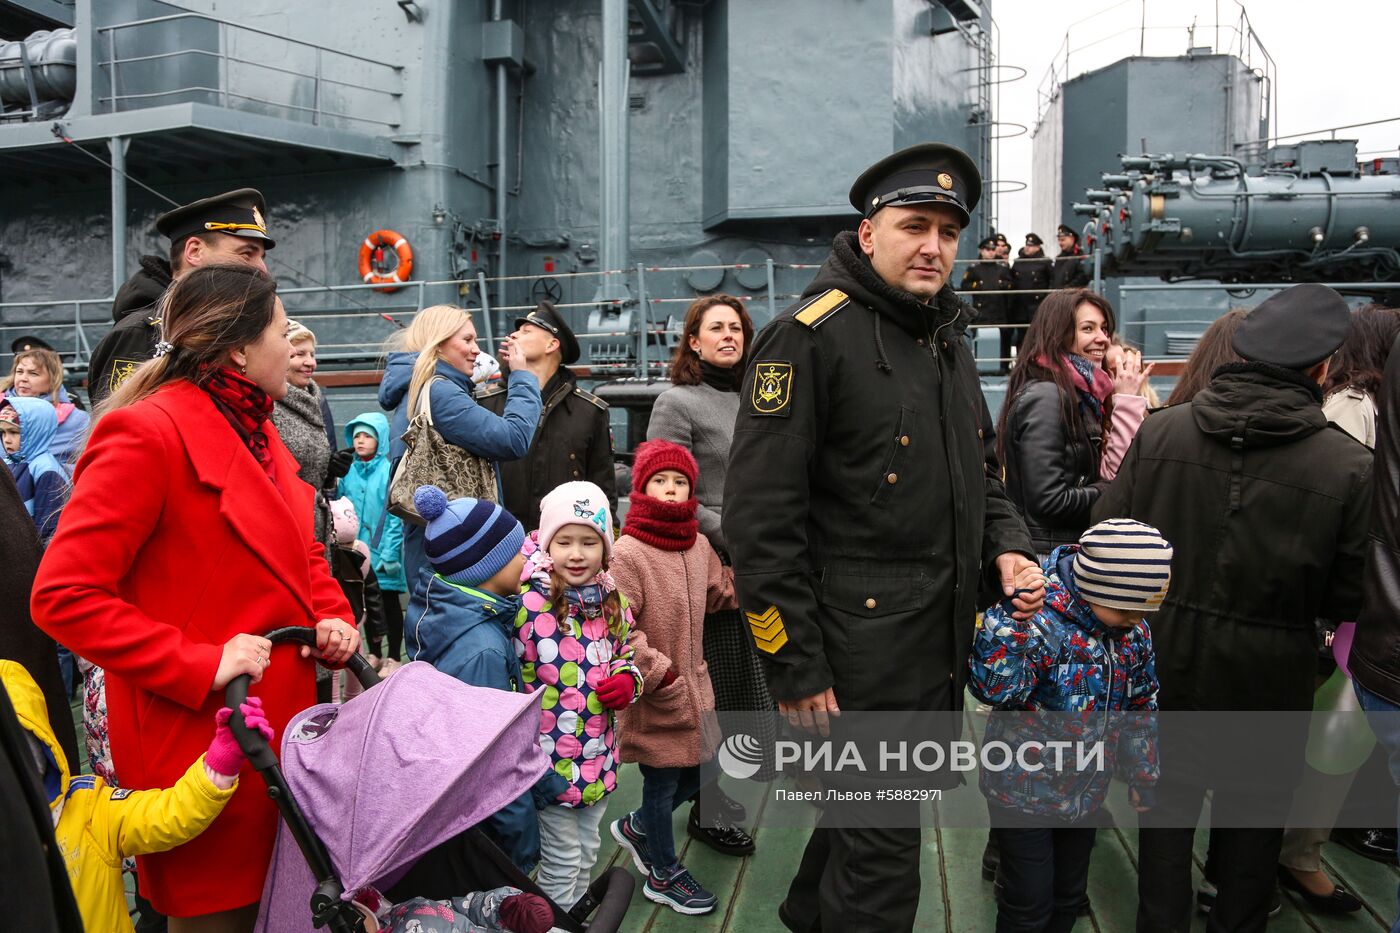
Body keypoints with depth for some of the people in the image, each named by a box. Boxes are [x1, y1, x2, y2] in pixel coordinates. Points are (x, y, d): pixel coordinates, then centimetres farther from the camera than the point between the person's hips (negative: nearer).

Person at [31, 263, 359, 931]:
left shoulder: (254, 431, 11)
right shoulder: (146, 433, -16)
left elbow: (302, 551, 21)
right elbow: (63, 595, -20)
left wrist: (331, 616, 2)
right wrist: (201, 667, -23)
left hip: (281, 722, 8)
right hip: (202, 741, -8)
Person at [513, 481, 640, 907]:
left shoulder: (613, 603, 0)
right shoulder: (528, 604, -18)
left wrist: (627, 682, -6)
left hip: (599, 755, 6)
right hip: (549, 757, -6)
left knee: (588, 850, 22)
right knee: (562, 857, 8)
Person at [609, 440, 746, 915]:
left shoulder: (698, 544, 2)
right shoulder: (627, 553, -21)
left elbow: (723, 592, 17)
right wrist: (661, 677, -19)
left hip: (693, 685, 7)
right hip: (653, 696, -7)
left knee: (700, 771, 19)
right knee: (662, 781, 10)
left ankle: (636, 828, 44)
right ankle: (663, 875, 33)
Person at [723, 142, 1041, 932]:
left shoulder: (950, 345, 13)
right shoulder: (812, 336, -14)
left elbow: (980, 477, 24)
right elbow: (762, 517, -18)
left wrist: (1008, 547, 3)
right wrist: (796, 669, -17)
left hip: (943, 649, 8)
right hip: (861, 651, -8)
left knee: (862, 817, 23)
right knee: (881, 863, 2)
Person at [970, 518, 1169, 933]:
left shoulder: (1134, 631, -4)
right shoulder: (1041, 617, -26)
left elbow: (1139, 707, 11)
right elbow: (993, 688, -40)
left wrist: (1143, 775, 15)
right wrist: (1012, 617, -48)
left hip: (1087, 790, 6)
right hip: (1025, 790, -6)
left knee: (1070, 896, 20)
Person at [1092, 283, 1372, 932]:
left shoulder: (1159, 430, -12)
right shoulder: (1350, 466, -16)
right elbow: (1346, 600, -10)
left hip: (1166, 660, 2)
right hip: (1266, 677, -1)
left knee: (1167, 809, 20)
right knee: (1251, 828, 21)